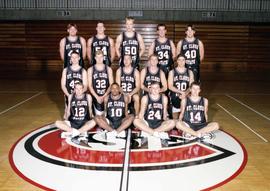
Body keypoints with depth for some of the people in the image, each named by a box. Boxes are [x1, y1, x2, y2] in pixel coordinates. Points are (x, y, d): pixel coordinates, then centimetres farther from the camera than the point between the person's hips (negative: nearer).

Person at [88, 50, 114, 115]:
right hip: (96, 96, -1)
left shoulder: (108, 69, 8)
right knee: (98, 115, -12)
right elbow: (90, 86, 2)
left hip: (106, 96, 1)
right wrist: (97, 97, -10)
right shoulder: (90, 70, 6)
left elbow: (111, 85, 4)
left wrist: (104, 96, -9)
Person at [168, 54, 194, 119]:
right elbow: (170, 86, -7)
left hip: (185, 98, 1)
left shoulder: (189, 72, 6)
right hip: (174, 98, -1)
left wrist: (185, 93, -20)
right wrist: (181, 92, -17)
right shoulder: (172, 72, 1)